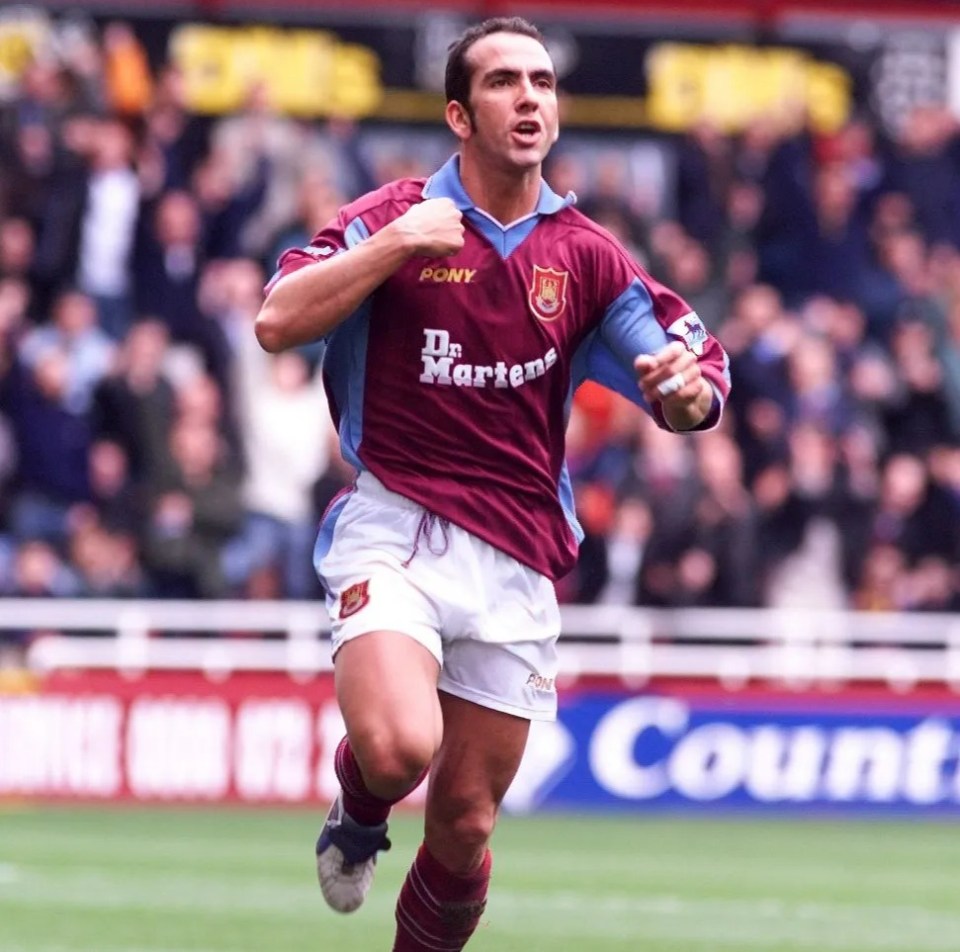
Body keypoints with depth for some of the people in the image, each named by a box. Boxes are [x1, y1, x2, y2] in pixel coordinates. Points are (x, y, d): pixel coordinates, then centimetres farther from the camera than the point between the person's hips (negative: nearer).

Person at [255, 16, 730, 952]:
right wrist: (393, 245, -19)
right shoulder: (395, 217, -1)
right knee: (400, 746, -28)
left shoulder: (586, 256, 7)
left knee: (464, 826, 5)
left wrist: (686, 389, -16)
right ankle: (358, 810, 8)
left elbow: (695, 388, 7)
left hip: (516, 560, 3)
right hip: (394, 527, -3)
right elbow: (276, 322, -12)